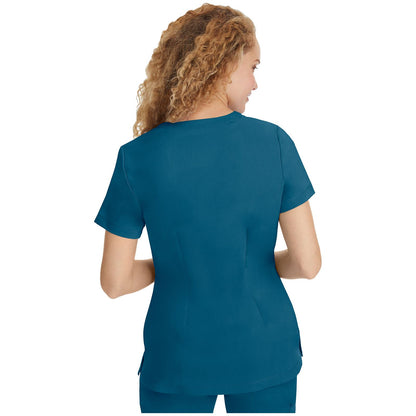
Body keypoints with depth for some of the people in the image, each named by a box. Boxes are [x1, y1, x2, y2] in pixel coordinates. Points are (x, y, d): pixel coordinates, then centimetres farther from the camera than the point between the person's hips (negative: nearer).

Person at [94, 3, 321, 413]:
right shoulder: (275, 142, -12)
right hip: (265, 352, 1)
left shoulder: (137, 158, -13)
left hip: (178, 359, 0)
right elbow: (307, 263, -11)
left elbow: (114, 282, -9)